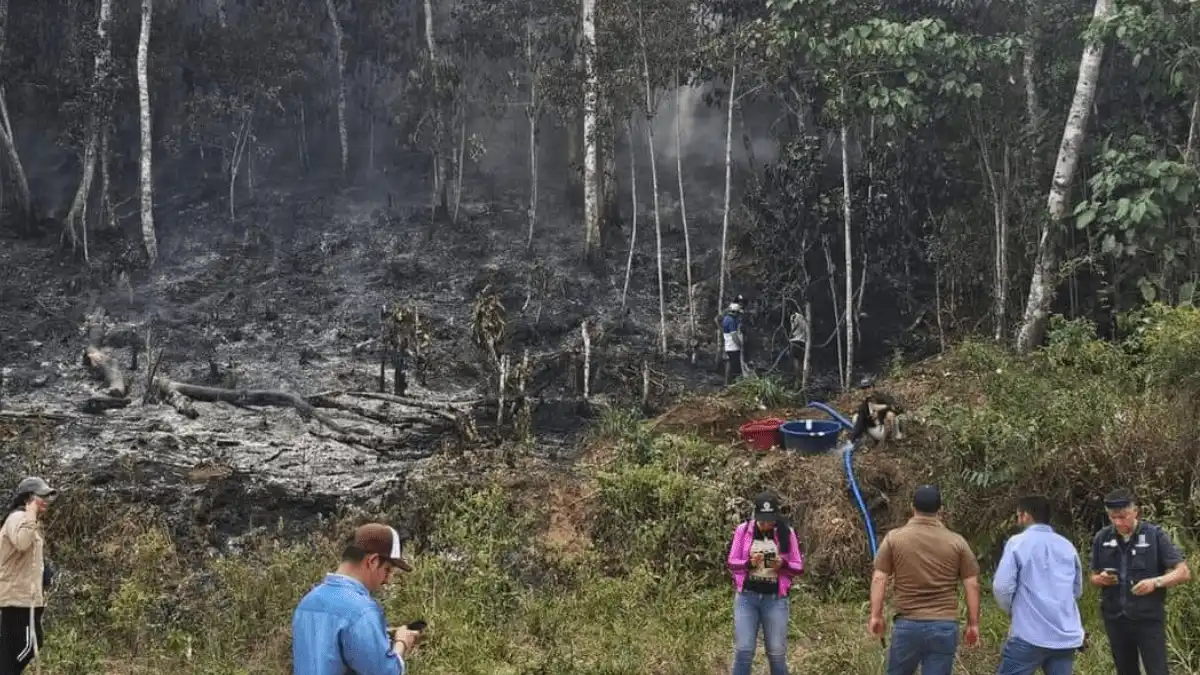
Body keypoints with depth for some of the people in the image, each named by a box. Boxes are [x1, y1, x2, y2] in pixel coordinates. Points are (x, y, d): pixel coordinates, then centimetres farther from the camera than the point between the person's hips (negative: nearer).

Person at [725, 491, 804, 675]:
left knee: (777, 653, 3)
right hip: (746, 597, 0)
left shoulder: (787, 532, 2)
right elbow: (731, 563, 4)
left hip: (775, 599, 0)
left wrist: (783, 565, -15)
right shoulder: (743, 530, 1)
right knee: (744, 651, -5)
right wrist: (749, 563, -16)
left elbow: (799, 567, 6)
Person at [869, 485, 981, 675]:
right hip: (945, 626, 0)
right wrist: (973, 624, 9)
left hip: (907, 624, 0)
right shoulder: (956, 542, 2)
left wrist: (876, 615, 6)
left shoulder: (894, 538, 0)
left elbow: (879, 578, -2)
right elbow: (972, 584, 2)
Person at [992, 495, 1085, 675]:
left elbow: (1002, 587, -9)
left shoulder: (1017, 543, -5)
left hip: (1030, 634, -5)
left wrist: (1011, 610, 9)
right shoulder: (1067, 545, 13)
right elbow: (1077, 590, 21)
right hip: (1066, 635, 5)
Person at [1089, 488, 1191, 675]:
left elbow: (1183, 572, -6)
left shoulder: (1154, 535, -6)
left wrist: (1155, 582, -23)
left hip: (1149, 619, -4)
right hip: (1115, 620, 4)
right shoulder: (1102, 538, 3)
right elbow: (1094, 577, 14)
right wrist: (1101, 579, -10)